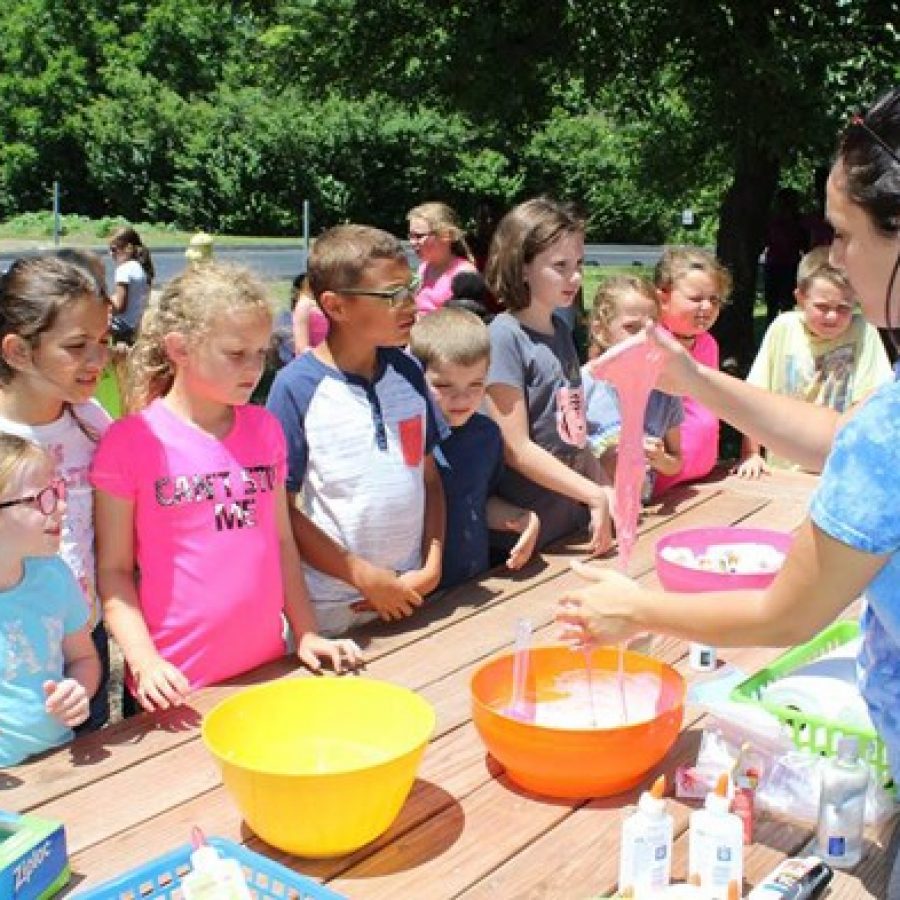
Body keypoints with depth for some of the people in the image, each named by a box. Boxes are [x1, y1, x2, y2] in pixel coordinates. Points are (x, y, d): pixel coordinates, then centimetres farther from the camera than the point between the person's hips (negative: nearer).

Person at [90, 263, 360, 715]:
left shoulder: (265, 428, 4)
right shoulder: (130, 441, -10)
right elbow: (114, 569, -7)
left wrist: (307, 634, 6)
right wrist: (145, 663, -16)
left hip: (266, 668, 4)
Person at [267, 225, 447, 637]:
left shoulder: (408, 372, 1)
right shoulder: (296, 386, -14)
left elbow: (430, 477, 7)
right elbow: (281, 507, -12)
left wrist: (432, 567, -4)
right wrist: (367, 579, -12)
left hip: (411, 593, 5)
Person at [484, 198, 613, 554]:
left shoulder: (561, 330, 6)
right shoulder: (505, 336, -17)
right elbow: (516, 450, -19)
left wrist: (606, 487, 3)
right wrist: (596, 496, -15)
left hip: (576, 517, 8)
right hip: (529, 532, -7)